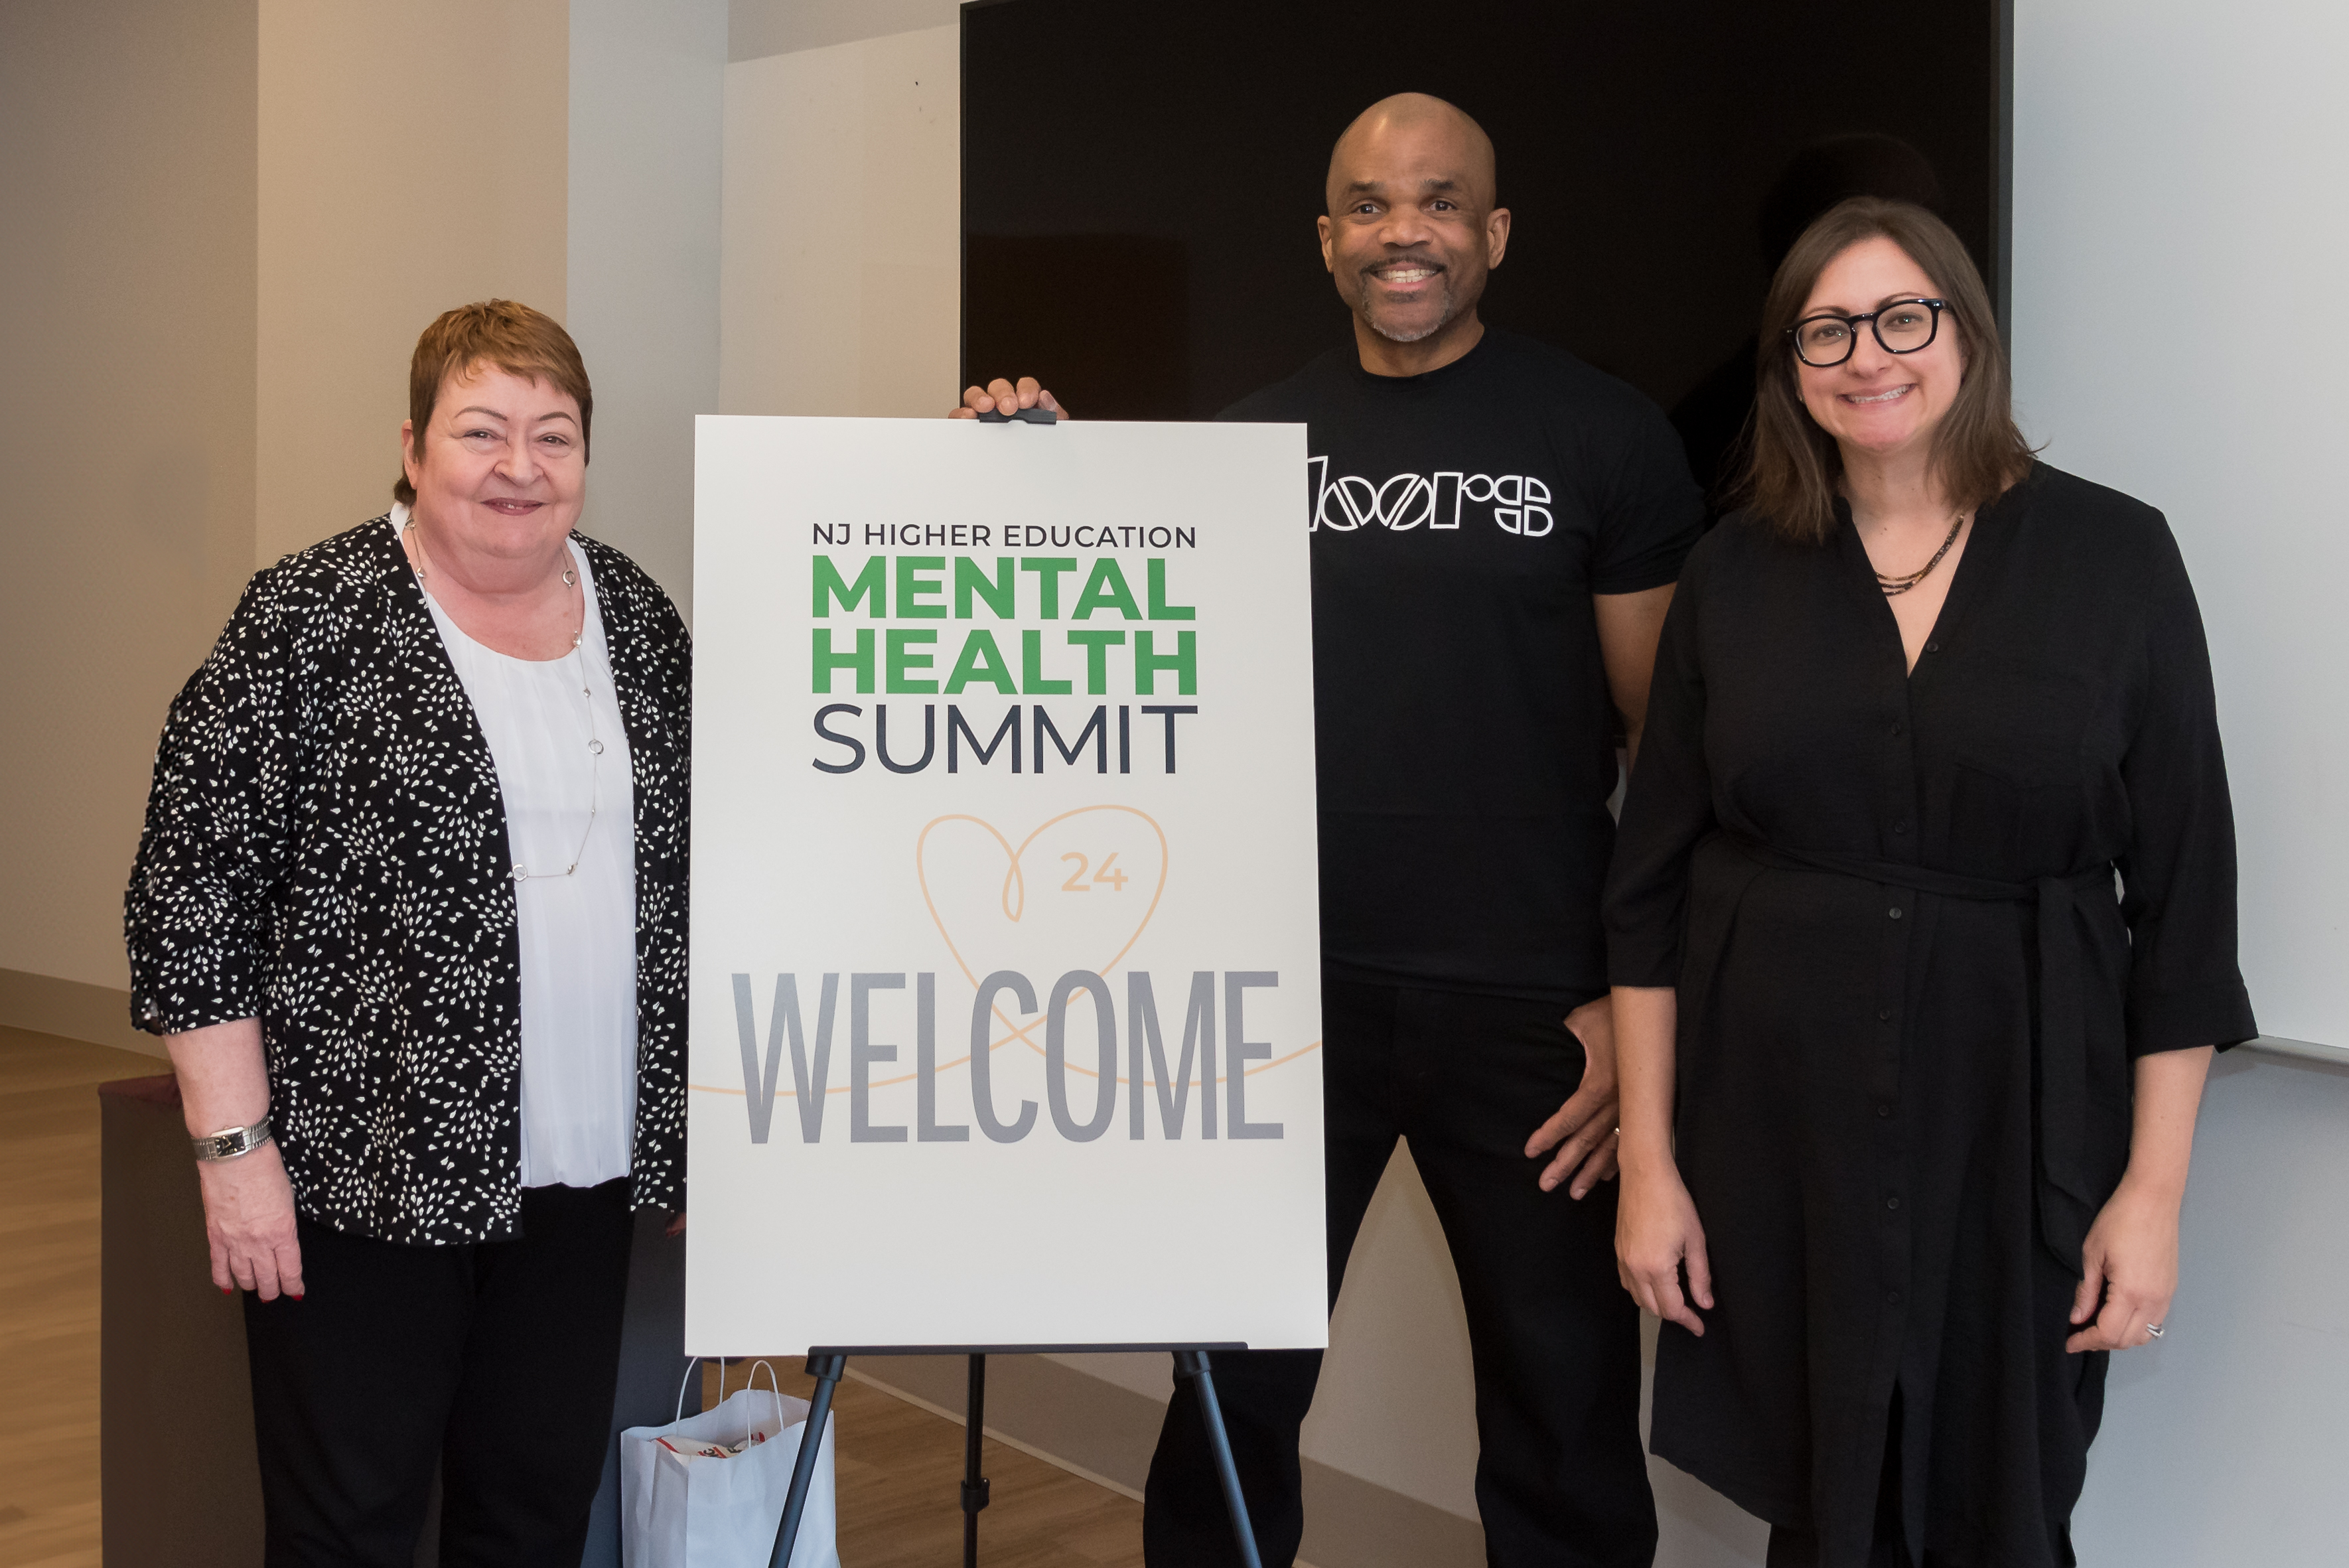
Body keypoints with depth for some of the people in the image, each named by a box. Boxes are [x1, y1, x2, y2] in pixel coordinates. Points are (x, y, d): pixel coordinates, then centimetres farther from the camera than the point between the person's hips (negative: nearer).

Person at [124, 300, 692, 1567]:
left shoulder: (638, 615, 7)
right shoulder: (310, 622, -9)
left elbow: (686, 869, 15)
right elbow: (194, 887, -10)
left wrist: (690, 1121, 13)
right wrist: (235, 1146, -13)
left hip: (580, 1165, 5)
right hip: (364, 1167, -5)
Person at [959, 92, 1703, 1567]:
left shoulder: (1602, 433, -2)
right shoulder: (1261, 436, 8)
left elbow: (1672, 737, -1)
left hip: (1529, 1001, -2)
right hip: (1293, 985, 2)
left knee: (1564, 1406, 10)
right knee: (1234, 1383, 11)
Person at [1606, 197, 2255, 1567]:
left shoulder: (2116, 556, -1)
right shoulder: (1738, 572, 3)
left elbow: (2185, 889, -1)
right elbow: (1653, 883, 4)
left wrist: (2156, 1185, -5)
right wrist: (1649, 1160, 0)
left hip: (2019, 1118, -1)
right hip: (1778, 1124, 1)